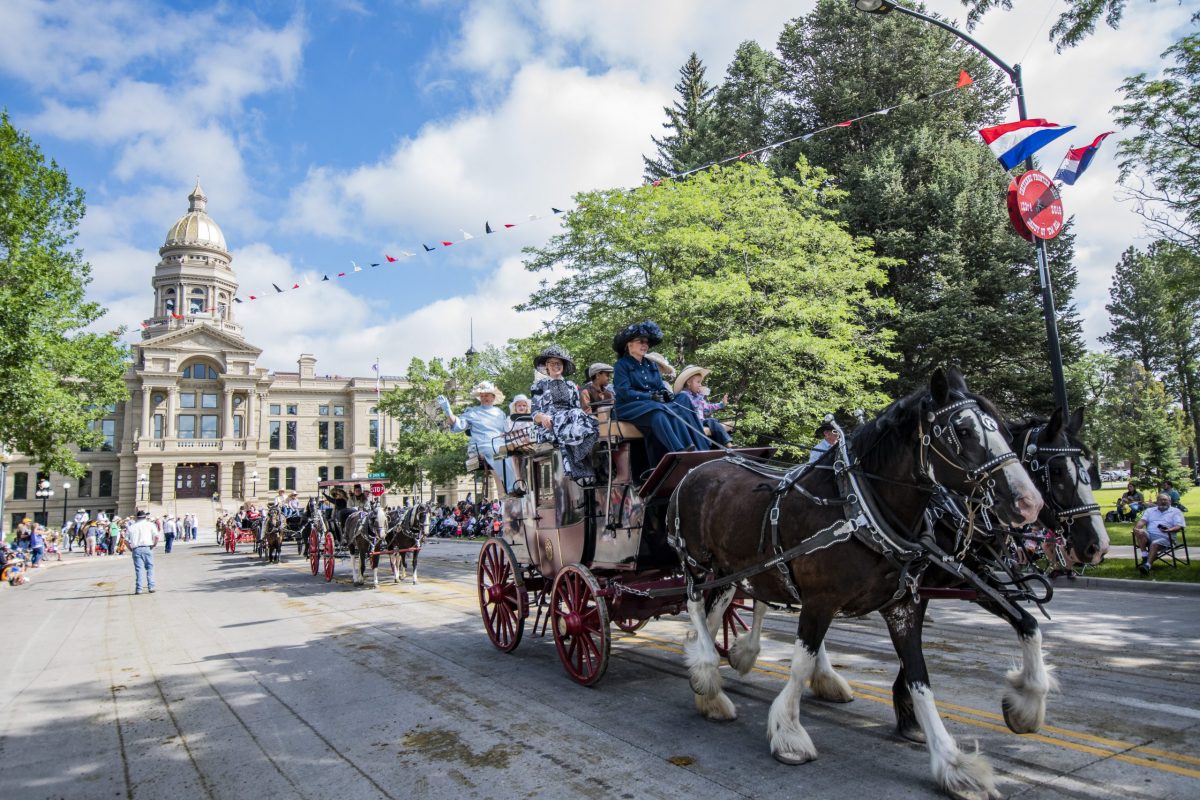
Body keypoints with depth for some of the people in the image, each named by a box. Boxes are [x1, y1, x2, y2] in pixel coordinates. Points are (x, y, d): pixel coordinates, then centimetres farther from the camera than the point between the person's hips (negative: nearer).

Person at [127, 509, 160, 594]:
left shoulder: (132, 526, 10)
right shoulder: (150, 524, 4)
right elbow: (156, 537, -9)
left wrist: (131, 548, 11)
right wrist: (153, 545, 3)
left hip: (136, 549, 2)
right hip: (147, 548, -1)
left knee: (139, 569, 3)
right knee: (150, 568, 7)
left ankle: (139, 589, 2)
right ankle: (151, 587, 3)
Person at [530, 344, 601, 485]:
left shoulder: (571, 386, 28)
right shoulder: (540, 386, 19)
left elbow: (578, 409, 17)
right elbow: (535, 413, 7)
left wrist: (582, 415, -9)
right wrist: (542, 417, -18)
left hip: (571, 420, 3)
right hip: (549, 425, -3)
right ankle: (580, 472, -43)